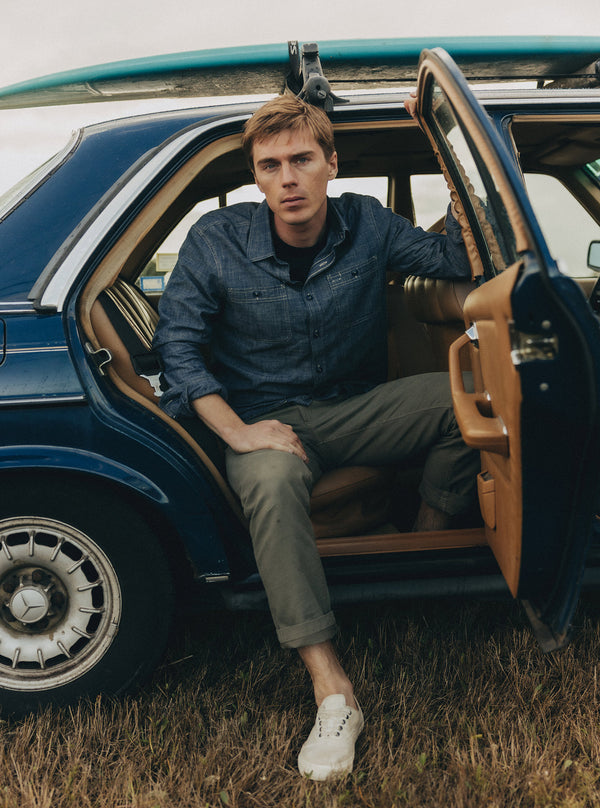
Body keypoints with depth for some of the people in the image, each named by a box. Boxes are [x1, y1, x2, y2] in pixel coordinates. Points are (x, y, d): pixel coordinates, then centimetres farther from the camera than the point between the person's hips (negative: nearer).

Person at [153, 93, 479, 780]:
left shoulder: (366, 226, -4)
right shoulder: (216, 241, -10)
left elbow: (457, 258, 1)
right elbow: (177, 341, -8)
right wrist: (237, 430, -20)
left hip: (353, 412, 3)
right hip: (268, 420, -2)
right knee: (269, 480, -39)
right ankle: (331, 693, -39)